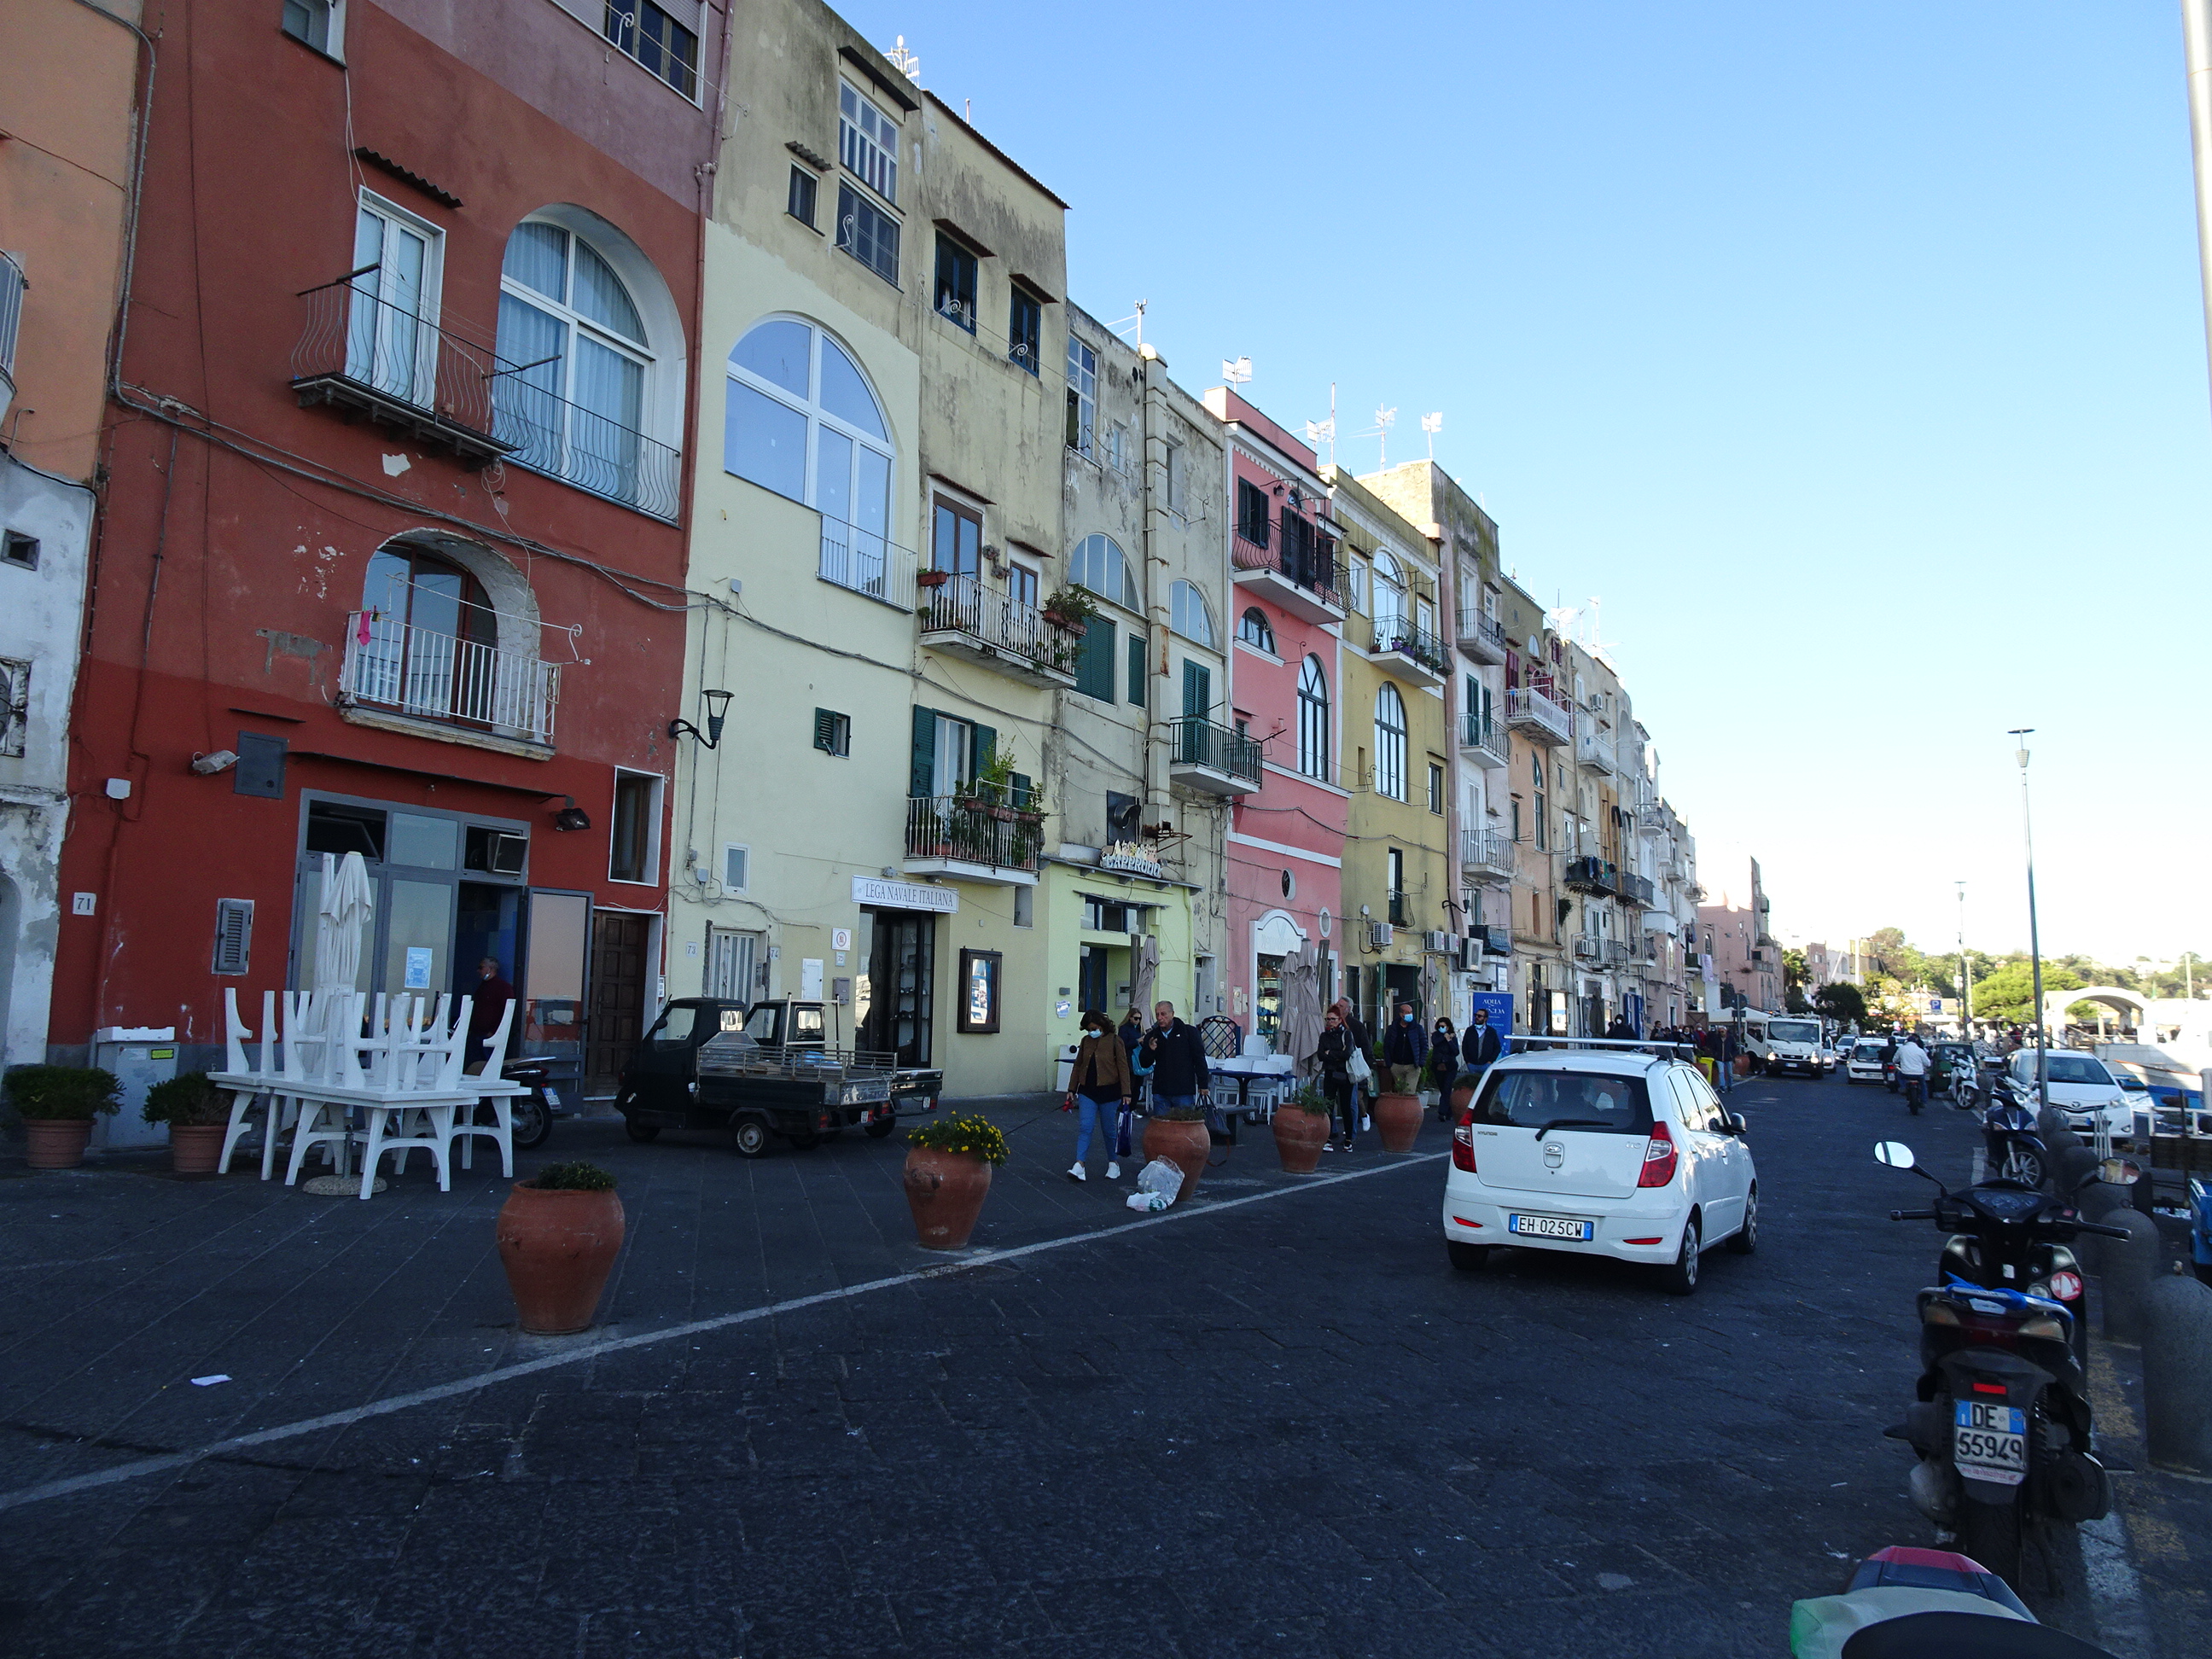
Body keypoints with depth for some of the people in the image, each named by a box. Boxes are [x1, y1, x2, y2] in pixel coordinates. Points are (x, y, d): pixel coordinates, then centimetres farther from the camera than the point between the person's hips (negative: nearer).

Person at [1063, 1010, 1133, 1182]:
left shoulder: (1114, 1041, -7)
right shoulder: (1086, 1041, 7)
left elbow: (1123, 1067, -8)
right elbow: (1078, 1066, 14)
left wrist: (1126, 1093, -13)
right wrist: (1071, 1089, 12)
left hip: (1109, 1091, -4)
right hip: (1087, 1091, 4)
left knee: (1109, 1129, 7)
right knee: (1084, 1127, -8)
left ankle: (1113, 1163, 25)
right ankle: (1079, 1166, -14)